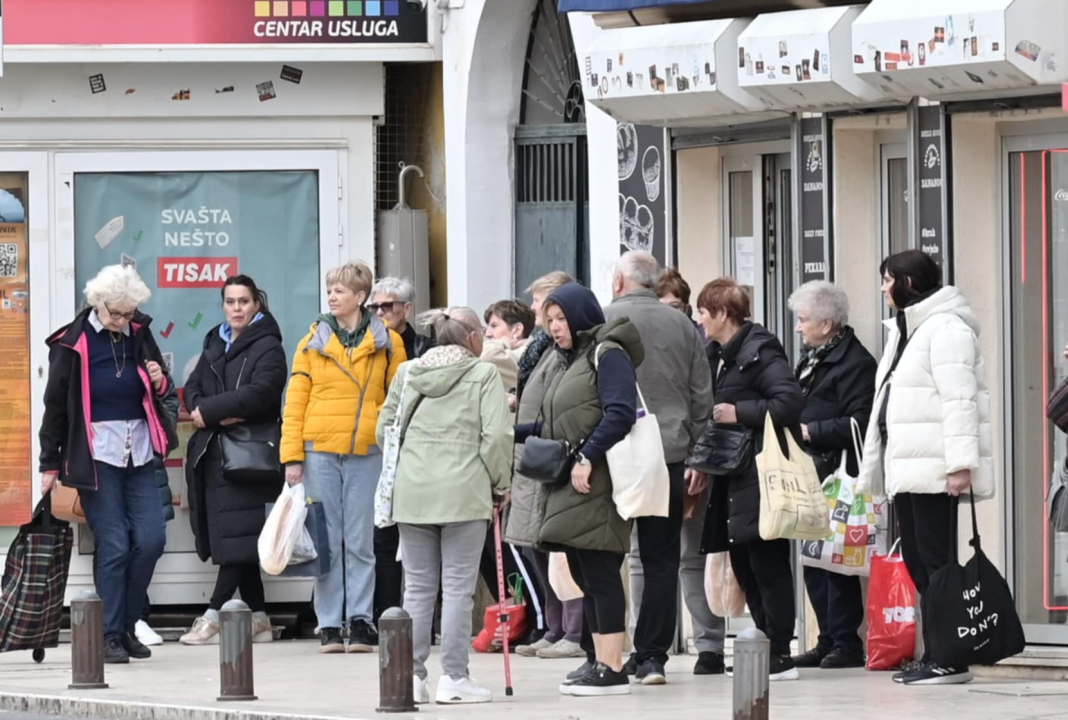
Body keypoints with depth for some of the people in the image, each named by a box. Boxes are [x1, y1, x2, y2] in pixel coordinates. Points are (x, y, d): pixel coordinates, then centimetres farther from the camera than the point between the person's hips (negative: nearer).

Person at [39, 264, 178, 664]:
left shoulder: (140, 335, 7)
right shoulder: (73, 343, -5)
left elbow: (157, 396, 21)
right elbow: (55, 404, 1)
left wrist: (160, 384, -4)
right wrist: (50, 464, 2)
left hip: (138, 454, 4)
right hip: (96, 457, -4)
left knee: (151, 539, -3)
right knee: (114, 545, -7)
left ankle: (127, 625, 12)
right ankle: (111, 636, 1)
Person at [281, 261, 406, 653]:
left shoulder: (386, 342, 5)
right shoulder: (313, 341, 7)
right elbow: (295, 402, 5)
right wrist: (292, 455, -2)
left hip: (367, 452, -1)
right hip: (320, 451, 1)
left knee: (360, 542, 1)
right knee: (327, 541, 3)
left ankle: (361, 620, 6)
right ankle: (329, 624, 6)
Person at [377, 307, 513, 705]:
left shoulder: (407, 373, 11)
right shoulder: (484, 374, -3)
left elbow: (385, 429, 14)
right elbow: (496, 435, -9)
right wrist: (499, 485, 3)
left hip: (411, 492, 4)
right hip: (464, 491, -4)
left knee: (418, 587, 10)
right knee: (458, 587, -1)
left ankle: (412, 675, 9)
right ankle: (453, 678, -2)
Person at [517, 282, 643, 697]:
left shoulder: (607, 355, -5)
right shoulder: (571, 362, 23)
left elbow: (620, 413, -18)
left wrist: (586, 456, -24)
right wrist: (515, 433, 12)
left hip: (597, 485, -9)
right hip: (570, 487, 9)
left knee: (600, 572, -9)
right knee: (585, 575, 9)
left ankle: (612, 670, -9)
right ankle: (600, 661, 12)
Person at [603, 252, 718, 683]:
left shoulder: (604, 321, -4)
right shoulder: (682, 325, 8)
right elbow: (702, 397, 9)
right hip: (669, 453, 3)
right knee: (660, 558, 6)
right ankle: (652, 655, 4)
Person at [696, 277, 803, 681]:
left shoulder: (759, 351, -12)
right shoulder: (719, 355, 16)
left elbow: (790, 401, -21)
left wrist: (739, 413, -18)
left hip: (761, 475, -9)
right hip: (734, 476, 9)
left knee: (766, 564, -7)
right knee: (743, 562, 10)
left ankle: (779, 655, -4)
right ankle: (765, 645, 15)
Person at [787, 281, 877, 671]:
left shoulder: (855, 363, -12)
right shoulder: (812, 358, 18)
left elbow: (858, 423, -19)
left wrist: (811, 431, -18)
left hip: (835, 477, -10)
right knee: (813, 560, 11)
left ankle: (846, 642, -1)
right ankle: (828, 640, 16)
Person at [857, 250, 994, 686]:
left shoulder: (945, 328, -9)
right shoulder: (904, 331, 22)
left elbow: (959, 400, -18)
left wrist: (960, 463, -25)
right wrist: (872, 468, 22)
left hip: (933, 470, -10)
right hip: (906, 469, 10)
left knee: (936, 562, -10)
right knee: (917, 564, 9)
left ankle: (949, 660, -9)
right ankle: (933, 656, 12)